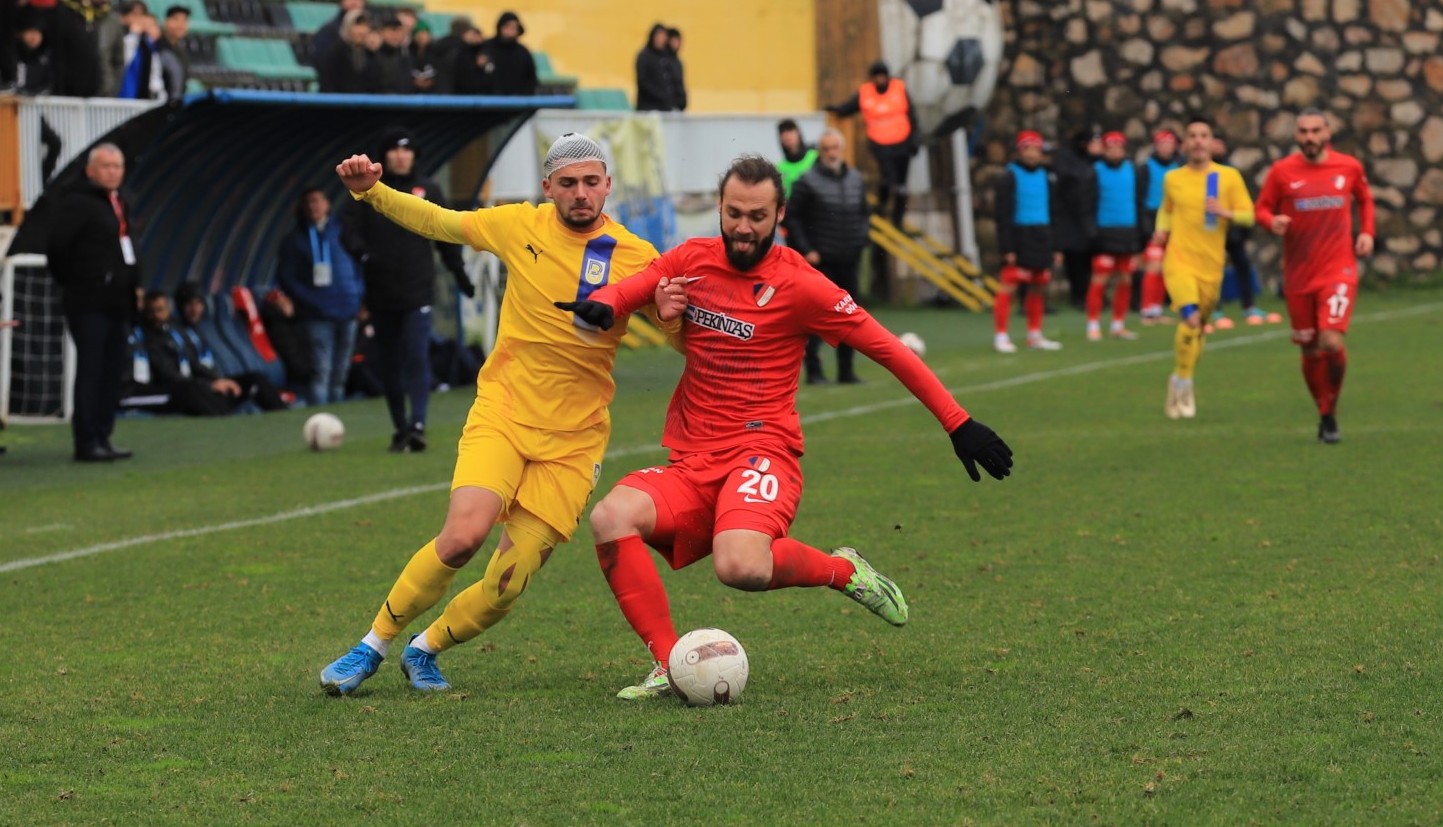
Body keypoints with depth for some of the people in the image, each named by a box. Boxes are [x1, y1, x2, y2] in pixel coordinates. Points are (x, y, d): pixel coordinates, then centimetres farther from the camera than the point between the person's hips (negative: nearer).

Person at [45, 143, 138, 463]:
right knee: (90, 373, -7)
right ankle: (86, 443, -4)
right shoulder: (78, 203, -11)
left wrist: (134, 286, 14)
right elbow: (56, 245, -16)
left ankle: (102, 437, 16)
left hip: (117, 304, 9)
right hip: (90, 304, -9)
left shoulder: (120, 204, 17)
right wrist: (73, 280, -5)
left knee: (113, 374, 10)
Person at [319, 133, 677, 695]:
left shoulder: (637, 259, -2)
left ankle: (425, 650, 23)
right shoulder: (521, 226, -1)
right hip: (503, 415, -1)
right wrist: (370, 189, 0)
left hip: (574, 438, 1)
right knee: (464, 535, -24)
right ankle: (374, 645, -4)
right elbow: (434, 222, 13)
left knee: (506, 589, -6)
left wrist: (670, 313, -18)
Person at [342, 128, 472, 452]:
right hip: (381, 292, 2)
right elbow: (349, 230, -1)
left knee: (417, 356, -15)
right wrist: (364, 254, -21)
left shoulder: (429, 190, 6)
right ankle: (400, 429, 16)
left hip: (418, 291, -2)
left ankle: (418, 425, -22)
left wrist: (459, 273, 8)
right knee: (390, 363, 8)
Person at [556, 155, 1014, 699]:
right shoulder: (692, 260, 8)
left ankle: (844, 571, -2)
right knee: (611, 517, -25)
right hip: (691, 464, 5)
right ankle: (669, 666, -16)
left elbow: (889, 351, -3)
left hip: (760, 455, -5)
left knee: (740, 567, -34)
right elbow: (620, 294, 10)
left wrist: (960, 425, -4)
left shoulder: (798, 284, -5)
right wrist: (599, 306, -17)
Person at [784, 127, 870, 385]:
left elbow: (862, 214, 21)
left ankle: (846, 370, 14)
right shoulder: (808, 182, -7)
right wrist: (806, 250, -11)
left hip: (849, 259, 5)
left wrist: (860, 242, 7)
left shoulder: (855, 179, 10)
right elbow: (792, 217, -7)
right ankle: (814, 370, -6)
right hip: (819, 260, -5)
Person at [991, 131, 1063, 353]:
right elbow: (1002, 215, -9)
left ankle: (1035, 335, 20)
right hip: (1019, 239, -6)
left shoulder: (1046, 177, 13)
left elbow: (1053, 211, 17)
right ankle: (1000, 337, -6)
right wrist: (1007, 248, -15)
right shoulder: (1009, 177, -5)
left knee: (1038, 287, 10)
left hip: (1042, 241, 6)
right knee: (1009, 287, -9)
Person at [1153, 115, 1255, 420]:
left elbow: (1249, 216, 0)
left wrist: (1225, 213, -18)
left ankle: (1181, 383, 32)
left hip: (1211, 266, 2)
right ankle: (1183, 383, -9)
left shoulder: (1229, 177, 1)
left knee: (1199, 327, 11)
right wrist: (1162, 229, 6)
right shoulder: (1172, 179, 6)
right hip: (1179, 260, -2)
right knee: (1190, 319, -22)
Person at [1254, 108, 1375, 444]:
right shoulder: (1282, 172, -3)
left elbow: (1365, 199, 19)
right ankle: (1324, 415, 28)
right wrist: (1272, 221, -18)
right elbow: (1262, 208, 4)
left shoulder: (1349, 167, 1)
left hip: (1338, 271, -1)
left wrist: (1367, 232, 5)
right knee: (1311, 351, 8)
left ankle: (1330, 414, -1)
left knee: (1332, 342, -20)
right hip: (1299, 275, 1)